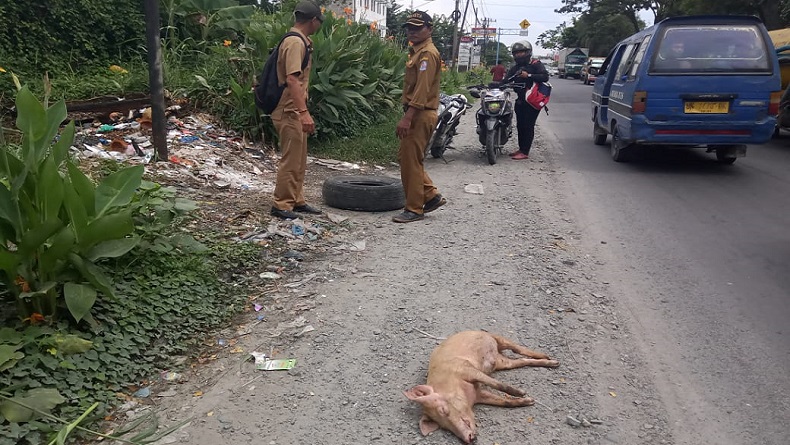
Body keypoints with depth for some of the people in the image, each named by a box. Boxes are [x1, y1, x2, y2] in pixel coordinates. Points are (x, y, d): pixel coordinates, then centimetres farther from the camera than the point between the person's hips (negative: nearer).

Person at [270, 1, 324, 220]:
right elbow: (292, 79, -26)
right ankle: (281, 205, 5)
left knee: (299, 160, 16)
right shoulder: (295, 42, -16)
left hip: (295, 112, 10)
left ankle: (296, 201, 26)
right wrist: (303, 111, -30)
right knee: (291, 160, -4)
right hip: (290, 112, -10)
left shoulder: (299, 41, 15)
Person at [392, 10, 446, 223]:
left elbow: (422, 88, -22)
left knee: (411, 161, -6)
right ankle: (431, 196, 20)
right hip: (415, 114, 10)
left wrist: (407, 118, -27)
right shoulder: (417, 51, 20)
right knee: (405, 157, 15)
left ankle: (414, 209, 3)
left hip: (420, 115, -10)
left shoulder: (427, 53, -13)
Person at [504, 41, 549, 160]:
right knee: (520, 126, 10)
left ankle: (525, 152, -10)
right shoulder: (515, 68, 18)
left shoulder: (536, 64, -3)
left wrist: (528, 76, -21)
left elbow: (545, 77, -17)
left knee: (528, 126, -10)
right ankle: (521, 148, 20)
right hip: (520, 100, 7)